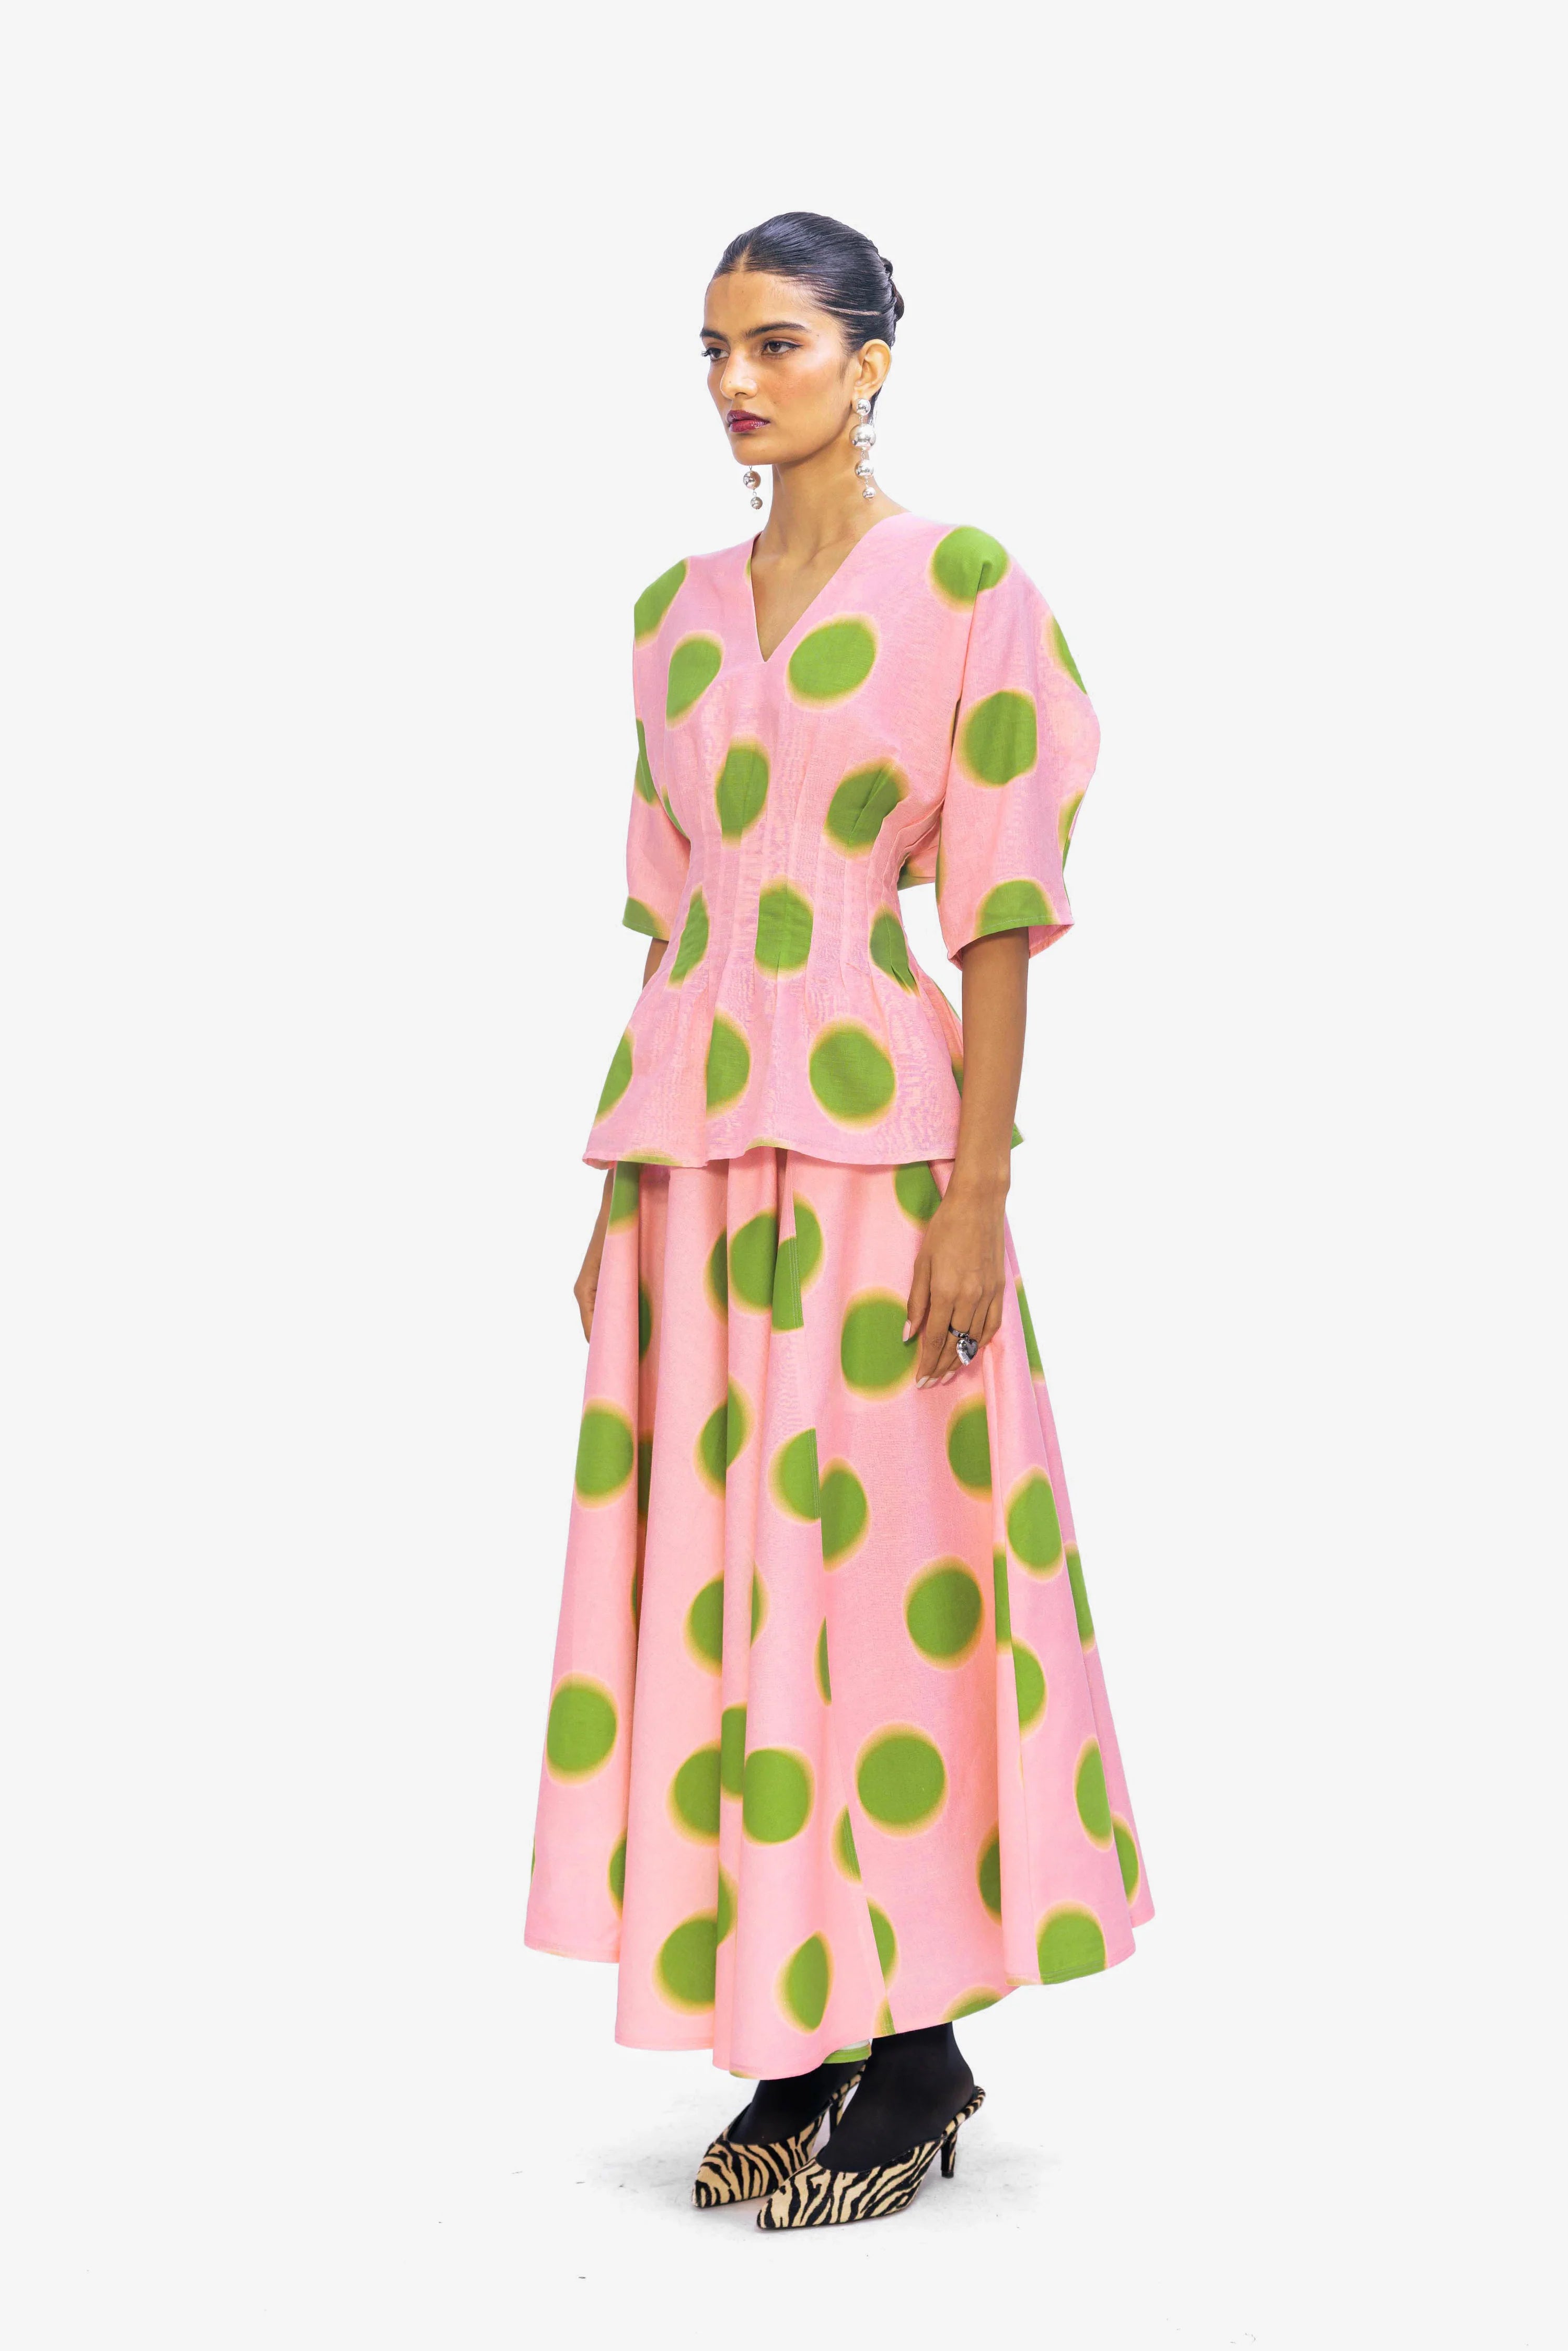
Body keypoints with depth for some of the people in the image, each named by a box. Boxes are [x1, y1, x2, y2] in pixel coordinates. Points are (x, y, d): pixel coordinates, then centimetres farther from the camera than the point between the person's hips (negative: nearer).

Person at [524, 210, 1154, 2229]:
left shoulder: (963, 583, -3)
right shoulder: (677, 610, 14)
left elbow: (1003, 905, -7)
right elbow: (670, 905, 15)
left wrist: (979, 1188, -14)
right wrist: (626, 1186, 12)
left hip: (872, 1129, -6)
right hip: (692, 1128, 6)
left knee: (886, 1570, -2)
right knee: (711, 1573, 6)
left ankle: (918, 2057, 11)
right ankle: (801, 2048, 18)